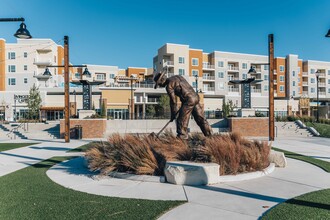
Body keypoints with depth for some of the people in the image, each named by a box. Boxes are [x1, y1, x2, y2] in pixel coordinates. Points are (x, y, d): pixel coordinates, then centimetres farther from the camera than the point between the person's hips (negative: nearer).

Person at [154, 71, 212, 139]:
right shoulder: (177, 77, 20)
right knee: (200, 118, 14)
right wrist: (183, 104, 29)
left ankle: (182, 137, 2)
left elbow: (173, 101, -5)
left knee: (182, 120, -1)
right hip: (195, 96, 9)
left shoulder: (169, 86, -6)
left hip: (189, 99, -9)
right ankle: (209, 135, 19)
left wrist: (173, 115, 6)